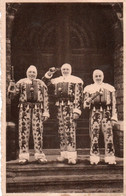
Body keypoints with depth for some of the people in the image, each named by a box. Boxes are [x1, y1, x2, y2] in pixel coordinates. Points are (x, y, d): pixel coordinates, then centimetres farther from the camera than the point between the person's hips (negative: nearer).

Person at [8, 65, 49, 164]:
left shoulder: (41, 84, 14)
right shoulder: (22, 82, 13)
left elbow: (45, 98, 10)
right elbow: (14, 91, 2)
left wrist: (46, 111, 3)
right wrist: (12, 86, -20)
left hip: (37, 109, 0)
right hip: (24, 107, 0)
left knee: (38, 131, 0)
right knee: (23, 130, -3)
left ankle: (39, 155, 7)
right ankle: (24, 156, 2)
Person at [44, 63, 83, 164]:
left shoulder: (76, 80, 3)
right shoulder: (57, 80, 18)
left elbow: (79, 97, -3)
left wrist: (77, 111, -12)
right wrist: (49, 73, 13)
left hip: (71, 107, -5)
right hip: (60, 108, 5)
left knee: (70, 131, -11)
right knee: (62, 131, 6)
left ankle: (72, 156, -11)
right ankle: (64, 154, 14)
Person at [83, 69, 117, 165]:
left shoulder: (110, 88, 13)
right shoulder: (89, 88, 12)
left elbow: (113, 104, 9)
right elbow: (85, 104, 6)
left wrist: (114, 117, 1)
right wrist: (93, 97, -12)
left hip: (107, 113, 0)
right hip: (94, 113, 0)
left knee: (109, 135, -6)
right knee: (94, 135, -4)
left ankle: (110, 157, -2)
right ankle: (94, 158, 2)